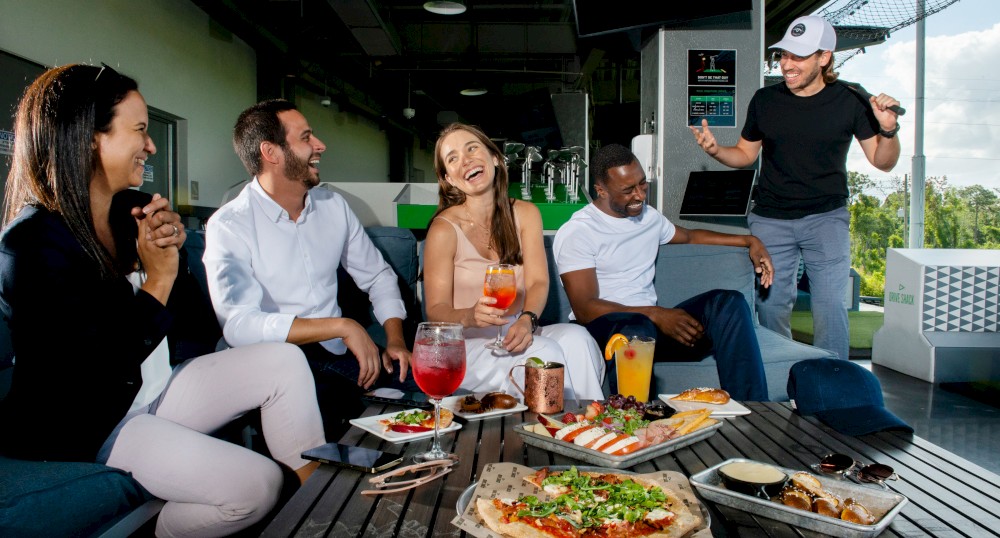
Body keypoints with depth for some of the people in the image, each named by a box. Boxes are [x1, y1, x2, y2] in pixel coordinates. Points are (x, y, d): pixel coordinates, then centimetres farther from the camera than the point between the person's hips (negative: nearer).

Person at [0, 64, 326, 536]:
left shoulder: (130, 211, 2)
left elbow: (188, 317, 5)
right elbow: (99, 371, -23)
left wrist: (175, 248, -13)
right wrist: (159, 277, -21)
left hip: (156, 388, 8)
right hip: (89, 427, -8)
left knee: (284, 361, -7)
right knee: (257, 485, -21)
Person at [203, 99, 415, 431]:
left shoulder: (333, 206, 11)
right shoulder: (229, 226, -7)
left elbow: (377, 276, 18)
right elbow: (239, 325, -19)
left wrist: (395, 338, 0)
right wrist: (342, 326, -22)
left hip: (338, 353, 6)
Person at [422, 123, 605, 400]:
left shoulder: (525, 214, 6)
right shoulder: (444, 229, -8)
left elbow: (538, 282, -6)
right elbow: (436, 310, -11)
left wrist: (527, 320, -28)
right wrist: (470, 317, -34)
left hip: (515, 335, 4)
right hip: (467, 345, -4)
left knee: (577, 338, -26)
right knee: (545, 352, -30)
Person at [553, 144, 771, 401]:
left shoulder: (649, 216, 19)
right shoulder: (575, 233, -5)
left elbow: (689, 236, 39)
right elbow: (585, 309, -13)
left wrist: (748, 240, 26)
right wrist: (655, 314, -21)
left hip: (652, 323, 7)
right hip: (603, 328, -6)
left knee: (727, 302, -16)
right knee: (637, 327, -41)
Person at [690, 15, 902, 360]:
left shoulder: (849, 102, -4)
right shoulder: (765, 100, 2)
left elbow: (883, 162, 1)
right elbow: (746, 154, 13)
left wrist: (889, 130, -19)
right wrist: (715, 150, -6)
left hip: (826, 216, -2)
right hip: (770, 219, 2)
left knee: (829, 304, -9)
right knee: (770, 304, 4)